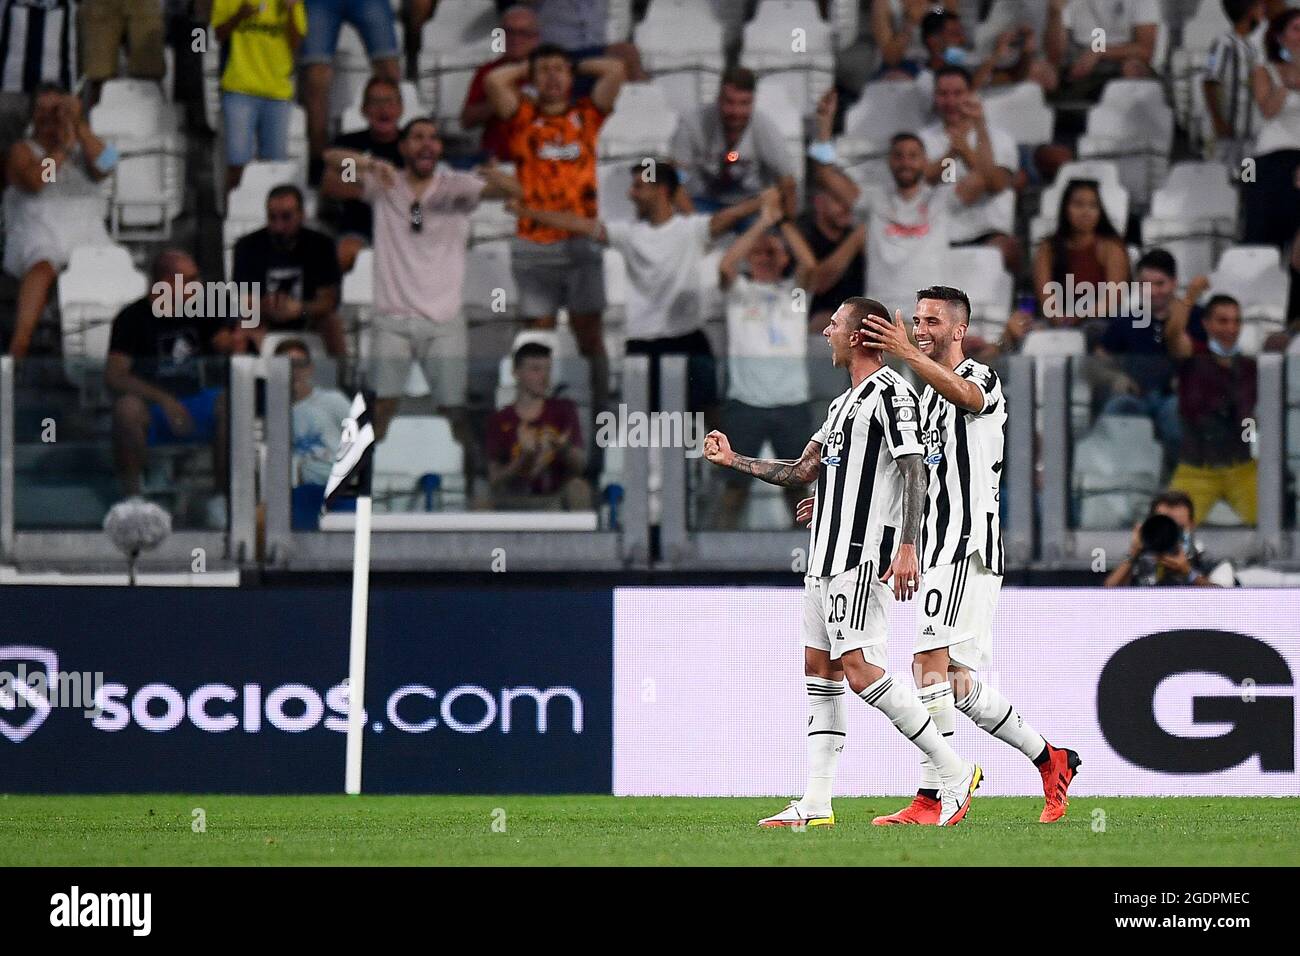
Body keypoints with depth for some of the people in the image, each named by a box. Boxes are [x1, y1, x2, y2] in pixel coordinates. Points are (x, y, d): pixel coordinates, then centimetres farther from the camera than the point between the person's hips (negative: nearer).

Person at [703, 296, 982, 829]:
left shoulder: (890, 392, -9)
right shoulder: (844, 404, 21)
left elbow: (913, 470, -17)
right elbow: (801, 473, 27)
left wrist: (907, 548, -26)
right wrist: (733, 460, 29)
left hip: (863, 556, -10)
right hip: (826, 558, 10)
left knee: (860, 671, -16)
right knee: (820, 669, 6)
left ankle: (955, 774, -12)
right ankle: (816, 804, 6)